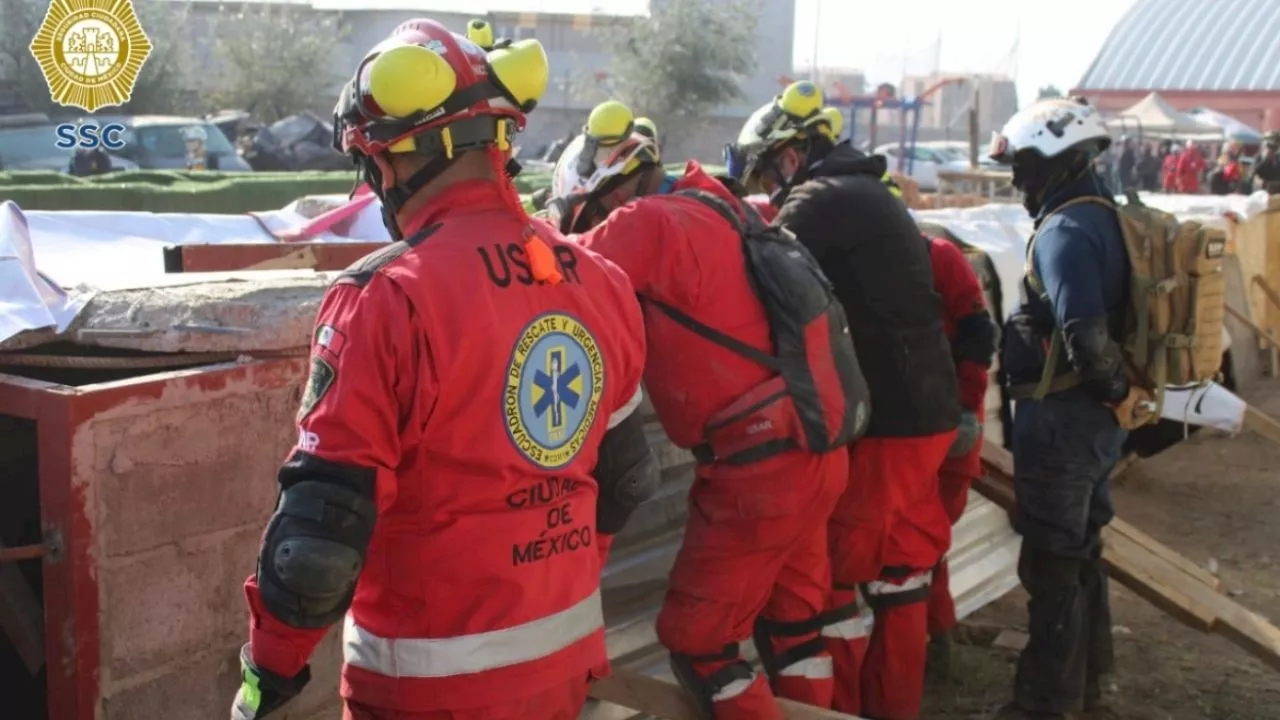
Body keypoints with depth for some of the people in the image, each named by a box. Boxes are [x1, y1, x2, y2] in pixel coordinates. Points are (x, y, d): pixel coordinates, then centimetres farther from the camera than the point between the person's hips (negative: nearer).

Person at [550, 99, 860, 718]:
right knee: (791, 623, 21)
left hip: (759, 470, -9)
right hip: (813, 453, 9)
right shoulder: (711, 210, 12)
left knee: (696, 640, 6)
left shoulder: (647, 224, -14)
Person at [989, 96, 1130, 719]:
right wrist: (1115, 388, 13)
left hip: (1062, 419, -10)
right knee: (1081, 553, 21)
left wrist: (1109, 385, -16)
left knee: (1051, 564, 0)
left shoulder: (1065, 231, -20)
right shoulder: (1109, 217, 11)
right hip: (1099, 418, 10)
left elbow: (1086, 336, -31)